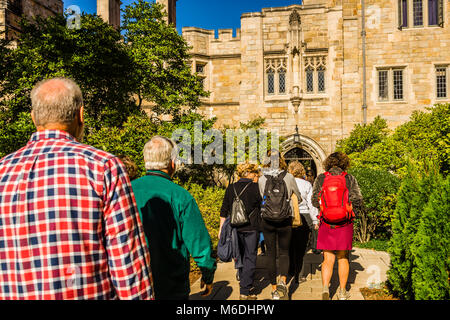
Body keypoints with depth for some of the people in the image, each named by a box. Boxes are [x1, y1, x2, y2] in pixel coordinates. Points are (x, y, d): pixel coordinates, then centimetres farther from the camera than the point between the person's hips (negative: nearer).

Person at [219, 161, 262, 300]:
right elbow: (261, 208, -1)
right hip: (251, 229, -4)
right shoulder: (255, 188, -7)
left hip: (235, 228, 5)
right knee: (250, 258, 3)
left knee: (240, 256, 18)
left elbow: (224, 210, 7)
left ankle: (244, 284, 30)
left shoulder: (230, 188, 6)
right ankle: (245, 291, 4)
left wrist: (221, 229, 12)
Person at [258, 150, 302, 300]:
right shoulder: (289, 177, -4)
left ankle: (274, 290, 16)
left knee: (270, 254, 10)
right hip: (285, 220, -1)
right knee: (284, 252, 15)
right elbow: (298, 196, 12)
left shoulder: (261, 180, -2)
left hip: (267, 220, 1)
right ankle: (283, 281, -7)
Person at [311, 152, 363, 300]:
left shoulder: (320, 178, 0)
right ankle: (342, 292, 24)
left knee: (328, 260, 8)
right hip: (344, 223, 0)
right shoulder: (350, 179, -1)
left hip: (326, 223, 0)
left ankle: (325, 288, -10)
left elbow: (315, 201, 1)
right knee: (343, 259, 15)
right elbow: (358, 200, -4)